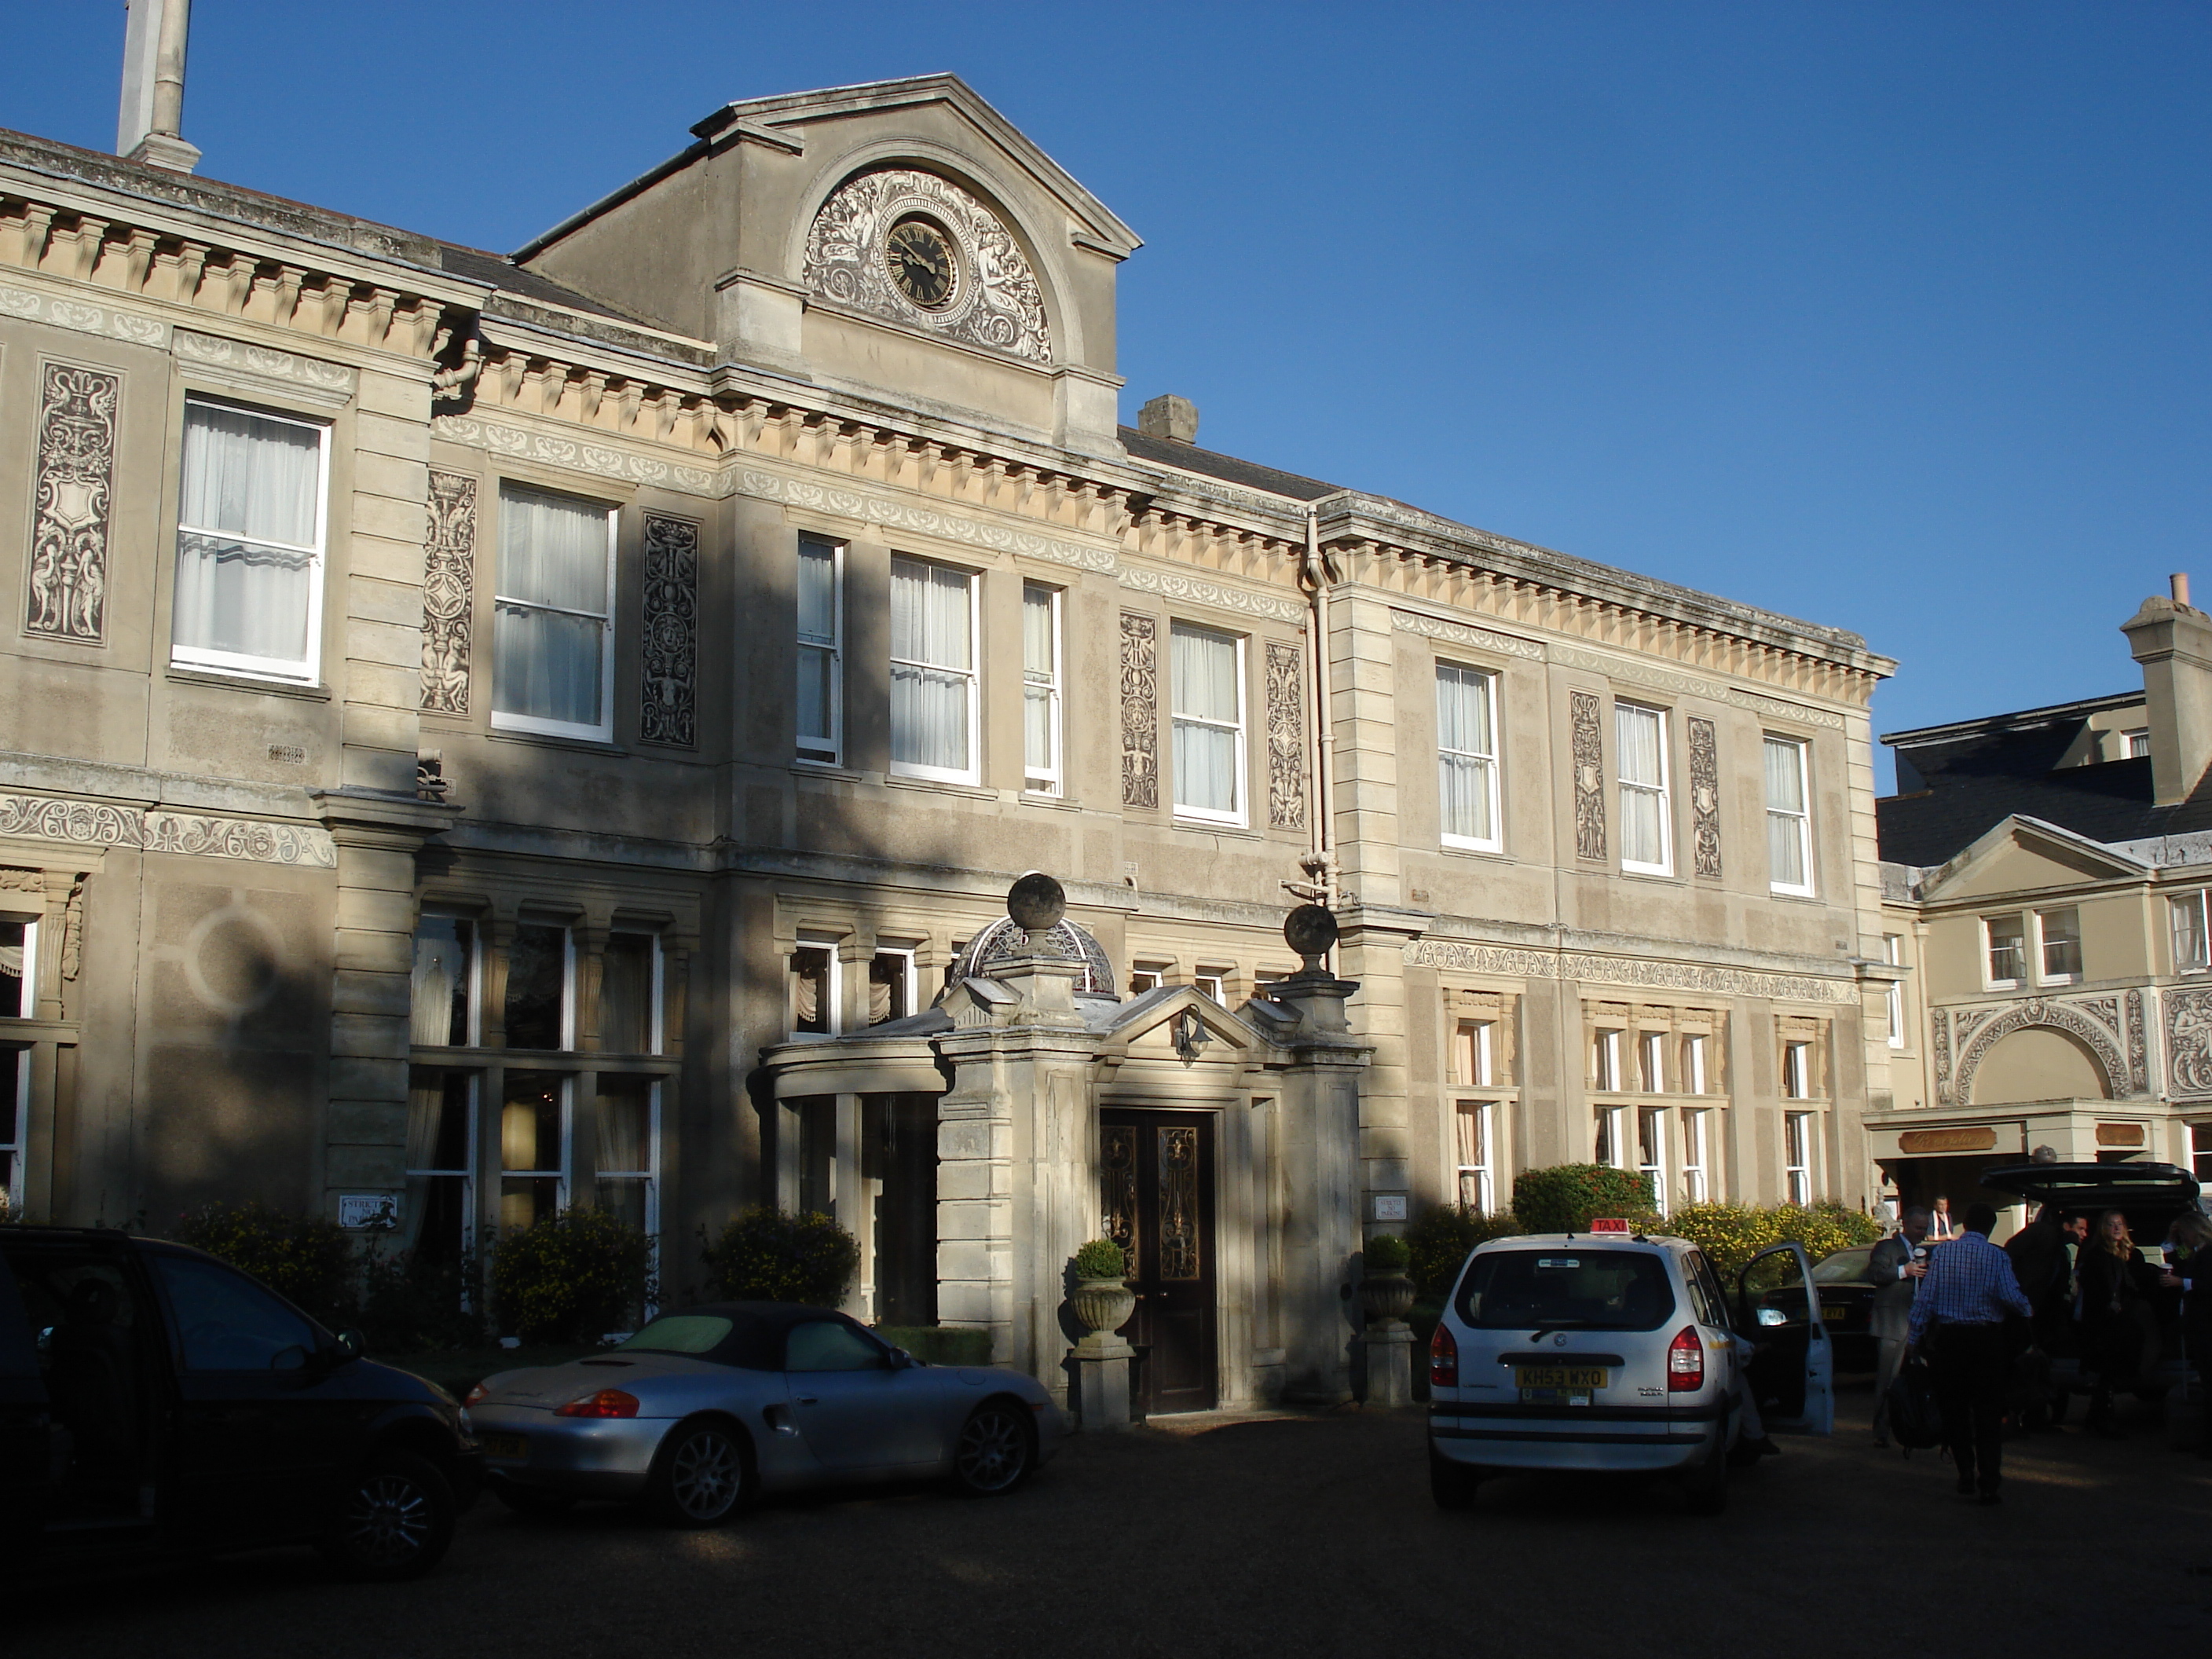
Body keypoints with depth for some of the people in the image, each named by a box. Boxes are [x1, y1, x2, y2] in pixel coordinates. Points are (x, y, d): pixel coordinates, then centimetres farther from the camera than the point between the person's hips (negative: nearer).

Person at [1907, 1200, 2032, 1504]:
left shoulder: (1942, 1253, -1)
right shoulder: (1997, 1257, -6)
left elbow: (1925, 1298, -3)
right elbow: (2011, 1297, -17)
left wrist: (1913, 1339, 1)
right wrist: (2028, 1311, 5)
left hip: (1949, 1337, 1)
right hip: (1986, 1337, -1)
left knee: (1955, 1408, 13)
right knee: (1988, 1412, 3)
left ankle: (1966, 1473, 16)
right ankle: (1988, 1483, -2)